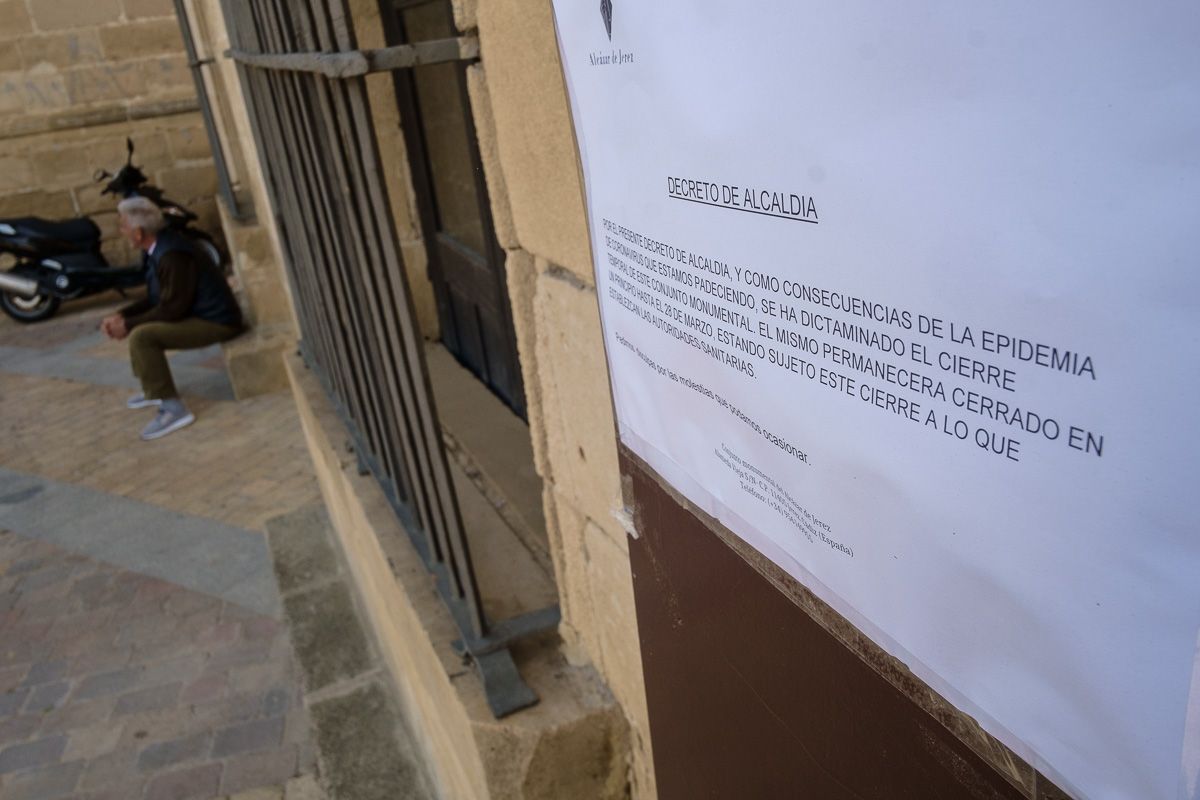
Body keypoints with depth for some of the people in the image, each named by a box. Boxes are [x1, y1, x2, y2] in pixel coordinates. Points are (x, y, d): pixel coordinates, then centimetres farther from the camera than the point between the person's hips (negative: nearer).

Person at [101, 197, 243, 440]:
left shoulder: (172, 255, -24)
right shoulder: (161, 247, 7)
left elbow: (171, 309, -23)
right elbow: (155, 298, 15)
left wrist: (128, 325, -14)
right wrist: (121, 316, 4)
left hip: (216, 321, -11)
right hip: (199, 312, 11)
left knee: (141, 336, -23)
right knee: (137, 327, 19)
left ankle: (173, 409, -18)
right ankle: (154, 390, 28)